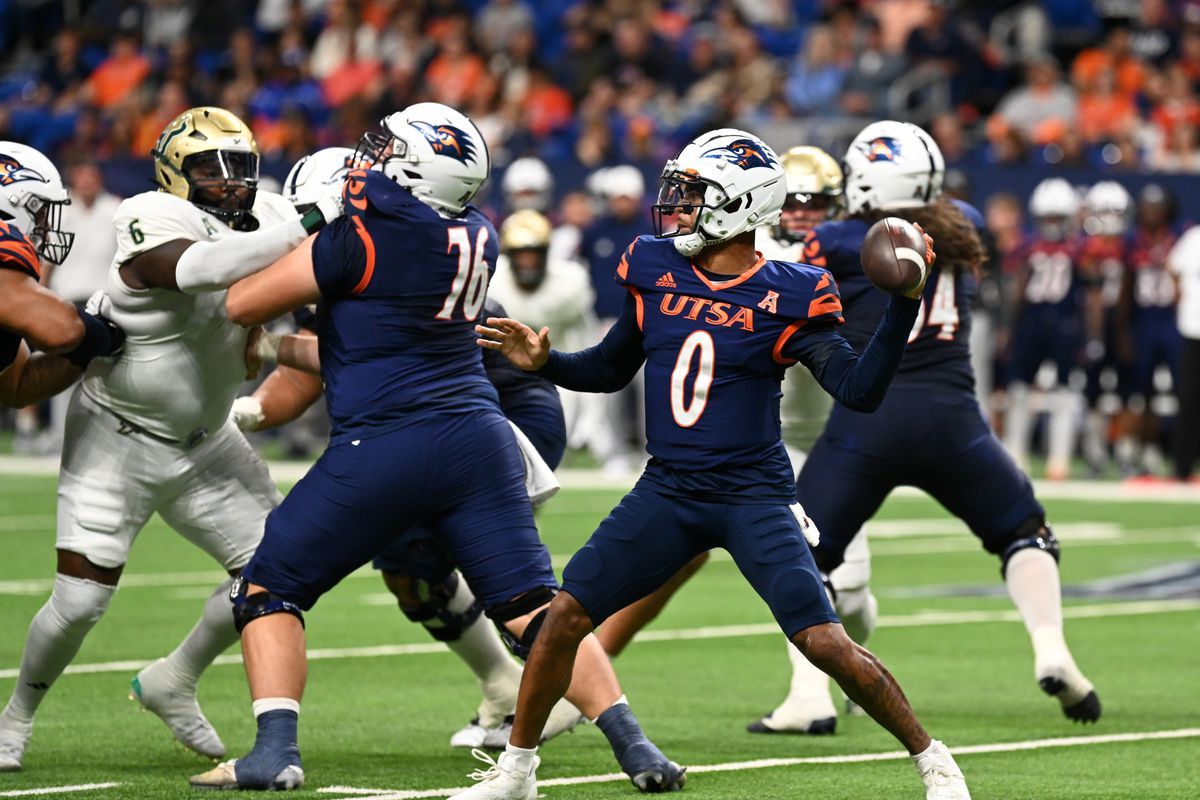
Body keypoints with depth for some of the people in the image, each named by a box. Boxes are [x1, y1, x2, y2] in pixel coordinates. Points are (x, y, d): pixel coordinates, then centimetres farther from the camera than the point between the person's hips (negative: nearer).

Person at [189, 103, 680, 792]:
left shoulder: (362, 242, -12)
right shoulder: (477, 237, 7)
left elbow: (242, 304, -3)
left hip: (383, 448, -5)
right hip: (477, 438, 6)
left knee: (269, 588, 9)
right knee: (534, 607, 7)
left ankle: (276, 751, -3)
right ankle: (634, 745, -4)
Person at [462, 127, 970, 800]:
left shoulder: (787, 297, -9)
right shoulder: (653, 269, 4)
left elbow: (860, 389, -15)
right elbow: (611, 369, 17)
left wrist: (906, 304, -25)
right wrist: (544, 362, 0)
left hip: (755, 497, -4)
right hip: (667, 492, 4)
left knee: (827, 644, -14)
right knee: (564, 616, -3)